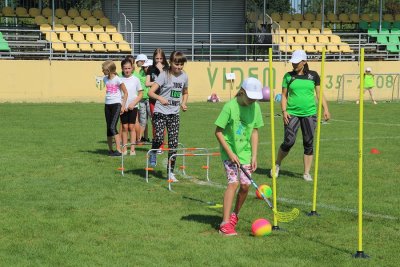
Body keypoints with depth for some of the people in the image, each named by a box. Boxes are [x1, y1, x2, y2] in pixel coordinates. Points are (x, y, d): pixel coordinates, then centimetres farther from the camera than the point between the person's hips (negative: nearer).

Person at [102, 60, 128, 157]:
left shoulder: (117, 79, -11)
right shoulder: (105, 79, 7)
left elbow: (125, 93, -7)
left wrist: (123, 106, -10)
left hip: (116, 104, -7)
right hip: (107, 105, 7)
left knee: (113, 127, -16)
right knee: (108, 128, 7)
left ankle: (118, 150, -16)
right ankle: (110, 149, 16)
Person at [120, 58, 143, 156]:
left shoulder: (135, 80, 0)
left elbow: (140, 94, 2)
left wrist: (133, 104, -10)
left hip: (133, 107, -1)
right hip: (123, 107, 1)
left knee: (131, 127, 0)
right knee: (124, 127, 2)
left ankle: (132, 149, 3)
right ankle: (124, 149, 6)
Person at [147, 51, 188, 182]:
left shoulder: (184, 76, 7)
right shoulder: (164, 75, -9)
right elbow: (151, 92, -17)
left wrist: (184, 103, 6)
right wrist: (160, 98, -36)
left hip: (174, 113, 4)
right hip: (160, 112, -4)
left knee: (173, 143, 1)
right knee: (159, 138, -18)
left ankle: (170, 171, 11)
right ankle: (153, 154, 17)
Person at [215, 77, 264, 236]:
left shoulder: (255, 107, 1)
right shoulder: (230, 107, -15)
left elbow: (254, 132, 8)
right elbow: (218, 132, -11)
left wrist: (254, 156, 2)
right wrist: (230, 153, -14)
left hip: (245, 152, 5)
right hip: (229, 152, -5)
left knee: (245, 185, -2)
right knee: (234, 182, -18)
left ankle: (235, 215, 23)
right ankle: (225, 223, -16)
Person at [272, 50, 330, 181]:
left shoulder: (313, 75, 6)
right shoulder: (288, 76, 5)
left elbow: (319, 93, 10)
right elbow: (284, 95, 7)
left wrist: (325, 109, 1)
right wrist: (284, 111, -5)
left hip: (309, 113, 1)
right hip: (292, 113, -1)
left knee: (309, 143, 2)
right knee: (289, 141, -9)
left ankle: (306, 173, 11)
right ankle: (277, 165, 15)